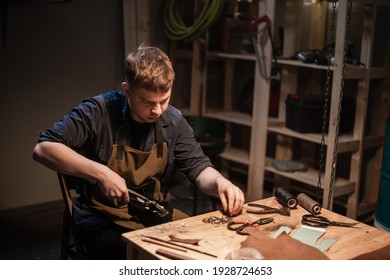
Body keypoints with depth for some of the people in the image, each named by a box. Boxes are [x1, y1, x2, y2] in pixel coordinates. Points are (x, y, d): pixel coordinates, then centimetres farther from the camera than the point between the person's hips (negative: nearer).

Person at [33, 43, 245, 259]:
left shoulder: (173, 121, -4)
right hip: (103, 217, -4)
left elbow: (198, 168, -1)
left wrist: (220, 183, -24)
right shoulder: (99, 112, -18)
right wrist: (101, 173, -33)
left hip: (151, 212, 5)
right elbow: (43, 149, -23)